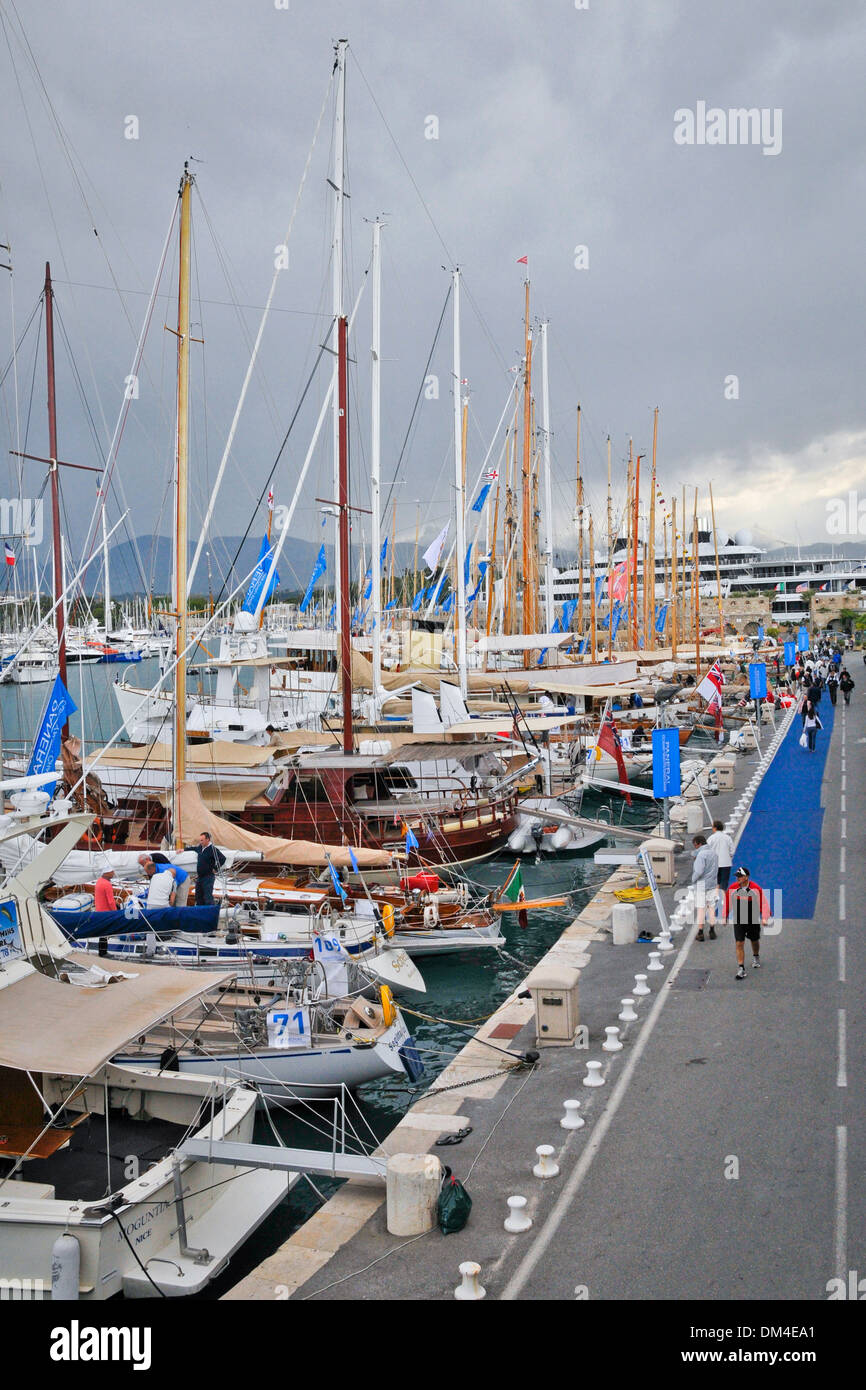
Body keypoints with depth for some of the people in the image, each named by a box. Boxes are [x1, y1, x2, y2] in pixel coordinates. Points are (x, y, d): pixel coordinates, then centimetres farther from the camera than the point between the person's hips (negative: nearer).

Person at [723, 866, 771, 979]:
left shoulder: (756, 889, -13)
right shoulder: (732, 888, -7)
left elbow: (764, 903, -6)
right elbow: (727, 903, 6)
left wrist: (764, 918, -14)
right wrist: (725, 917, 12)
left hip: (753, 921, 0)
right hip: (738, 921, 0)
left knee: (755, 941, 20)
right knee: (739, 944, -9)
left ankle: (756, 958, 50)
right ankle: (741, 969, -5)